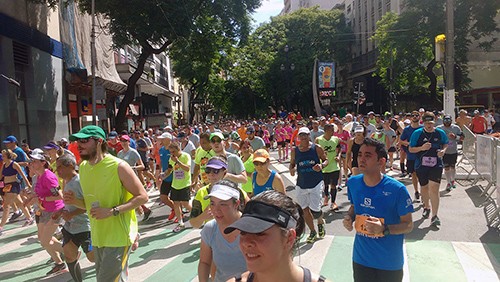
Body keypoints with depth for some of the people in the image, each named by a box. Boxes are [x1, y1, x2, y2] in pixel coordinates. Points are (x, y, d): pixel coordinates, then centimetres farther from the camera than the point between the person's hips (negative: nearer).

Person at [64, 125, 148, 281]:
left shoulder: (119, 166, -15)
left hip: (118, 236, -7)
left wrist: (112, 211, -23)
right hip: (98, 237, 8)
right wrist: (74, 201, -4)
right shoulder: (83, 167, 7)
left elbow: (142, 196, -15)